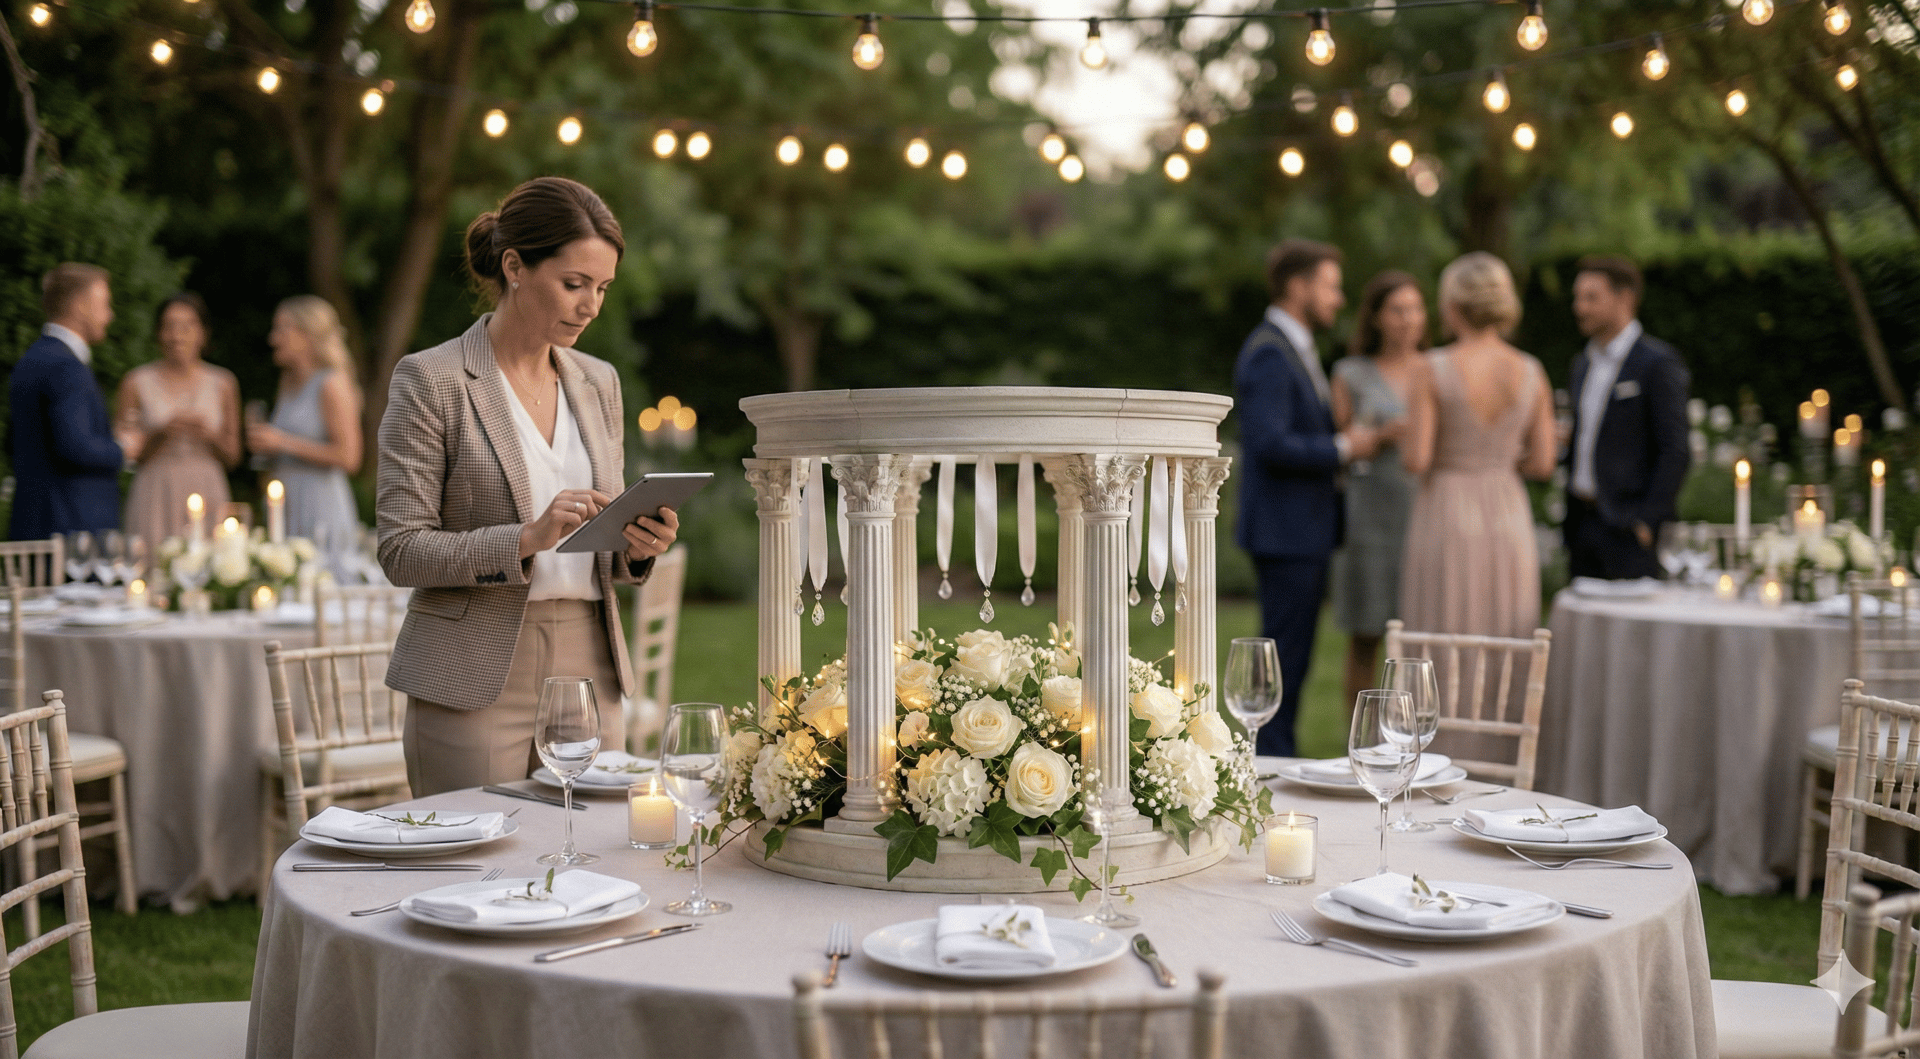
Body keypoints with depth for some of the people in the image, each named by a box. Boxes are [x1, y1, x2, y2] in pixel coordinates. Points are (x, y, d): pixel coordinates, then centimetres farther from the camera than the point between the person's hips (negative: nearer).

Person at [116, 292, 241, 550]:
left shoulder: (223, 383, 9)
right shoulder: (136, 382, 4)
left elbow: (232, 456, 11)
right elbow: (126, 453, 3)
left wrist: (209, 435, -7)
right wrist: (162, 434, -11)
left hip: (207, 494, 1)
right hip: (156, 497, -1)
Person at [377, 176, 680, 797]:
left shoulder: (598, 382, 12)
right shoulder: (430, 379, -5)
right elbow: (401, 552, -9)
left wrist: (637, 546, -5)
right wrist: (528, 538, -21)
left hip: (591, 674, 5)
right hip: (474, 686, -5)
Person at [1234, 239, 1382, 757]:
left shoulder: (1296, 350, 18)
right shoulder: (1268, 354, -15)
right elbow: (1269, 444, -25)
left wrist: (1343, 438, 10)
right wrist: (1342, 448, -16)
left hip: (1307, 528, 10)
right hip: (1284, 530, -10)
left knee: (1293, 655, 12)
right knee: (1285, 652, -6)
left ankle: (1278, 760, 18)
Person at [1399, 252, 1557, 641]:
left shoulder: (1436, 369, -10)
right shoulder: (1531, 373, 0)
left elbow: (1415, 461, -13)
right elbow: (1543, 464, 2)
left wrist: (1408, 439, 9)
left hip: (1447, 521, -3)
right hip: (1508, 514, 4)